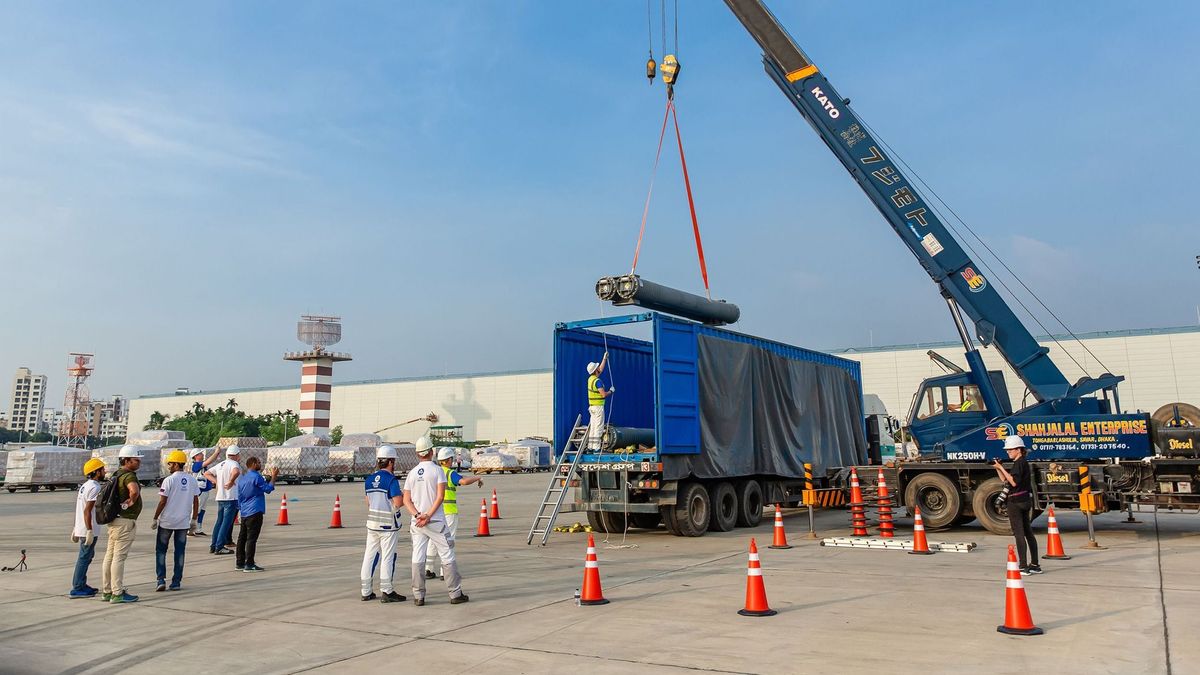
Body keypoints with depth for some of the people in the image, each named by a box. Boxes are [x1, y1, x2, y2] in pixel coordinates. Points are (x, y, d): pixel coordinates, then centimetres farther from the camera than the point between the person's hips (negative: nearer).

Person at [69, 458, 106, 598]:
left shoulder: (85, 485, 14)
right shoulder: (94, 488, -17)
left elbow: (80, 509, 19)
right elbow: (87, 511, -22)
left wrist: (76, 529, 23)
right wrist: (90, 531, -22)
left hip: (81, 528, 10)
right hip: (88, 530, -10)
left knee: (88, 556, 19)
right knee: (84, 558, -3)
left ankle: (81, 585, 26)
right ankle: (77, 589, 2)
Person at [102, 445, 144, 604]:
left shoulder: (117, 474, 15)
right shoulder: (128, 475, -17)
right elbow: (134, 490, -38)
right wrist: (131, 502, -19)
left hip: (114, 520, 10)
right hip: (125, 521, -10)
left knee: (110, 555, 14)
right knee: (119, 557, -6)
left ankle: (107, 591, 22)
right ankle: (118, 593, -3)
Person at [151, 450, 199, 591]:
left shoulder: (169, 480, -11)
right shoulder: (192, 480, 3)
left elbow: (163, 502, -11)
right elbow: (196, 501, 5)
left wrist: (155, 519, -1)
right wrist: (193, 520, 13)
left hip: (166, 521, -3)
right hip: (184, 522, 4)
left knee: (161, 550, 10)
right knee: (180, 551, 8)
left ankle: (161, 580, 3)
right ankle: (176, 582, 9)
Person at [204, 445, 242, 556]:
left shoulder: (220, 465, 14)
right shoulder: (234, 463, -12)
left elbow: (207, 473, 21)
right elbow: (236, 472, -35)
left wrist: (217, 481, 10)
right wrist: (231, 482, -21)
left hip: (220, 497, 8)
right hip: (231, 497, -8)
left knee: (219, 521, 17)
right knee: (227, 522, -4)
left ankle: (213, 546, 20)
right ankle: (219, 547, -4)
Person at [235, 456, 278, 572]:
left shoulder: (241, 478, 14)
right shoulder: (256, 477, -11)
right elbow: (268, 489, -8)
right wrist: (273, 477, -2)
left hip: (244, 513, 9)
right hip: (254, 512, -9)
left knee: (242, 537, 13)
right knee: (252, 538, -7)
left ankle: (240, 563, 19)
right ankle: (249, 565, -7)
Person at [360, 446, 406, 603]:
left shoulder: (369, 480, 7)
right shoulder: (391, 479, -15)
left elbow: (368, 503, 13)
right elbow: (398, 502, -22)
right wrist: (407, 497, -3)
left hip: (372, 523, 7)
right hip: (388, 525, -7)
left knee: (370, 556, 11)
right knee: (388, 557, 0)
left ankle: (366, 591, 17)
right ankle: (387, 592, 4)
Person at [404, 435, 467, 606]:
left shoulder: (412, 473, 8)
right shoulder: (437, 470, -5)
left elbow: (406, 500, 3)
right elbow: (440, 496, -14)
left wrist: (417, 515, -8)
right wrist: (428, 515, -14)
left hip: (417, 522, 4)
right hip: (436, 521, -4)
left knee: (417, 558, 6)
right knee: (447, 557, 3)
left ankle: (418, 596, 6)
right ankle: (456, 594, 7)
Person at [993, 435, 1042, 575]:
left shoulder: (1019, 463, -14)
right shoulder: (1022, 462, 17)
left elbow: (1014, 482, -22)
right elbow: (1005, 481, 17)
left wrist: (1001, 467, -20)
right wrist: (998, 468, 5)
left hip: (1016, 502, -10)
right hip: (1025, 500, 10)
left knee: (1019, 534, -8)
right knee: (1028, 532, 14)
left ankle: (1023, 567, -8)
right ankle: (1035, 565, 21)